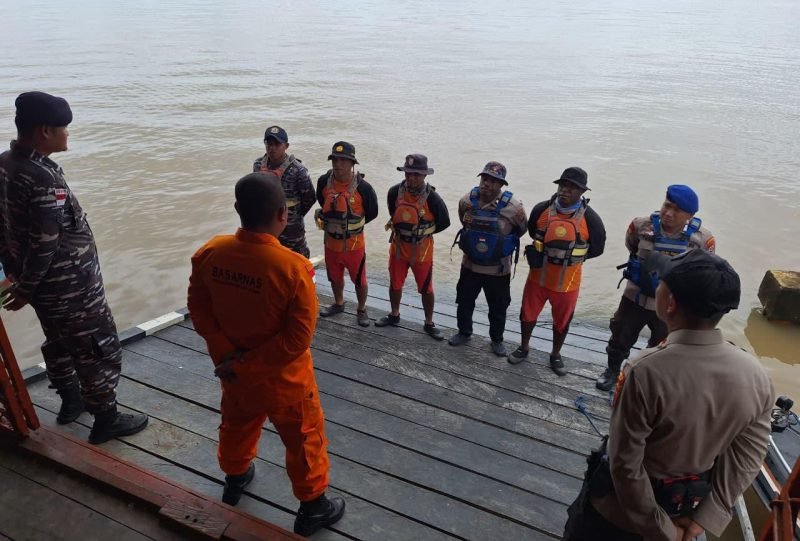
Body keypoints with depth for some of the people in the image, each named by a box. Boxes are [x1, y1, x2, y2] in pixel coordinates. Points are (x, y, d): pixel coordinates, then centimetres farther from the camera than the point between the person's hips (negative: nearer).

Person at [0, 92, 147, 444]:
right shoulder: (44, 178, -28)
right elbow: (44, 244, -26)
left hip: (45, 282, 10)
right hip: (69, 285, -10)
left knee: (59, 342, 26)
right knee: (98, 349, 6)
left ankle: (71, 401, 45)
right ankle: (106, 419, 20)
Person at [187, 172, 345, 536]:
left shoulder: (209, 253, -15)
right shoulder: (293, 267, -30)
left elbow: (199, 312, -5)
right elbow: (297, 338, -26)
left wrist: (228, 356, -7)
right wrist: (244, 363, -17)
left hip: (232, 371, 5)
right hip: (282, 379, -5)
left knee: (237, 425, 31)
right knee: (304, 439, 18)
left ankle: (234, 480, 57)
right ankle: (312, 508, 37)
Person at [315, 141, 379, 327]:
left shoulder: (362, 187, -21)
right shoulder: (324, 181, -10)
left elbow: (372, 213, -6)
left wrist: (353, 225, -1)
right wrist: (332, 219, 9)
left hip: (354, 244, -4)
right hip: (331, 242, 4)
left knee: (359, 280, 10)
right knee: (335, 277, 23)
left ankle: (362, 310, 33)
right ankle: (338, 304, 48)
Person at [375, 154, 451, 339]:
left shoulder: (431, 198, -21)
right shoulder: (395, 191, -10)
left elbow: (444, 222, -8)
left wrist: (423, 232, -2)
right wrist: (399, 229, 8)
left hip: (422, 250, -3)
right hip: (398, 246, 4)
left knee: (426, 289, 8)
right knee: (395, 284, 18)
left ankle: (429, 323, 24)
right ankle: (394, 315, 40)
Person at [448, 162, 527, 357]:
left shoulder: (512, 206, -19)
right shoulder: (467, 200, -9)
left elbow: (521, 230, 0)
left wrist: (504, 242, 7)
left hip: (498, 269, -3)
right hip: (470, 265, 3)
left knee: (498, 308, 13)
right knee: (464, 302, 19)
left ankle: (497, 340, 36)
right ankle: (464, 332, 43)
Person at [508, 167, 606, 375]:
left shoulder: (590, 218, -16)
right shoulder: (542, 209, -11)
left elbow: (597, 248, -3)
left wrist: (571, 256, -9)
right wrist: (543, 252, -1)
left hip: (567, 282, -1)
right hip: (538, 276, 2)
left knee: (562, 321, 16)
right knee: (528, 314, 16)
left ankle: (555, 355, 40)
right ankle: (523, 348, 40)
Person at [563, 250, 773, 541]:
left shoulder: (644, 373, -34)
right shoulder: (757, 376, -16)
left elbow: (625, 465, -26)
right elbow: (745, 462, -8)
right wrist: (705, 518, -1)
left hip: (625, 501, -4)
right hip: (691, 503, 5)